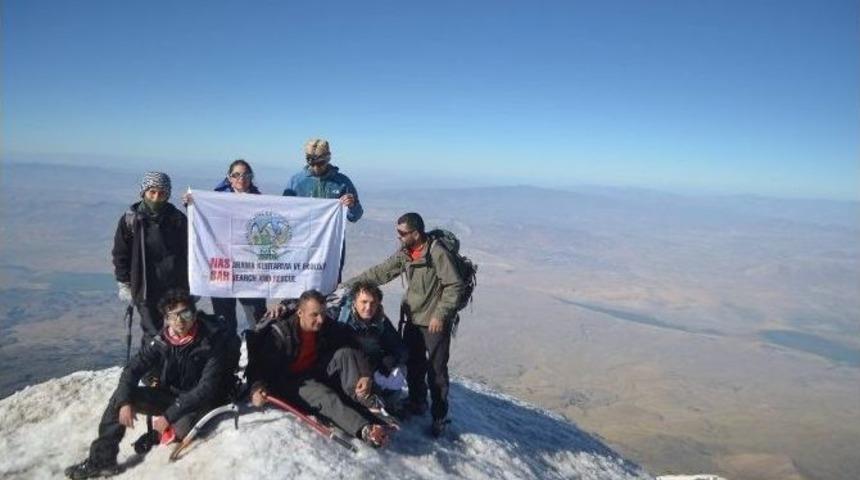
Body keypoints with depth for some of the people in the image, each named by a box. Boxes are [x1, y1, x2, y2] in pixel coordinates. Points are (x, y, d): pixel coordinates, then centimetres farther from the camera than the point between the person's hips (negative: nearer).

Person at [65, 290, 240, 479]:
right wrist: (125, 402, -24)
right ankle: (102, 459, -4)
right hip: (170, 394, 5)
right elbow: (133, 369, -6)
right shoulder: (162, 341, -8)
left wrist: (169, 416, -31)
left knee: (181, 427, -35)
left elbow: (207, 389, -28)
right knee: (119, 396, -10)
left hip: (199, 401, -5)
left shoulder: (213, 341, -24)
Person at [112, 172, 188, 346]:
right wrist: (124, 284, 3)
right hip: (145, 290, -1)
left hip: (175, 288, 1)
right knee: (152, 334, 2)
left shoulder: (178, 219, 0)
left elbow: (188, 253, 6)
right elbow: (120, 254, 5)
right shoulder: (130, 219, -1)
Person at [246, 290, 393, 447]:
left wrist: (365, 375, -26)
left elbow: (354, 351, -10)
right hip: (293, 383, -5)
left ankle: (365, 402, -33)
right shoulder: (280, 333, -15)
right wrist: (257, 388, -39)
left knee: (344, 354, -18)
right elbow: (262, 364, -20)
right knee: (327, 397, -33)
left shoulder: (329, 327, -6)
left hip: (320, 373, 5)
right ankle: (366, 429, -56)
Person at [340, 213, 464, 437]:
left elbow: (454, 286, -18)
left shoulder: (438, 253, -19)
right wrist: (348, 284, 6)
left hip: (435, 323, -7)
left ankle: (439, 417, 14)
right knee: (412, 365, 17)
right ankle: (417, 403, 38)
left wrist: (440, 314, -20)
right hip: (413, 320, 7)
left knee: (436, 370, 0)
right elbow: (380, 272, 8)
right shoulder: (404, 254, 3)